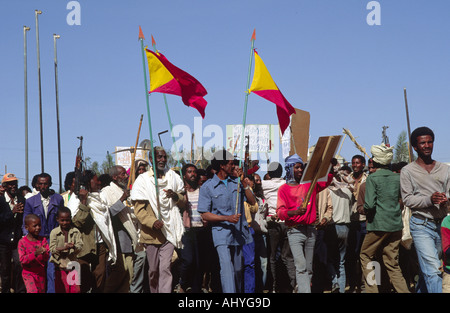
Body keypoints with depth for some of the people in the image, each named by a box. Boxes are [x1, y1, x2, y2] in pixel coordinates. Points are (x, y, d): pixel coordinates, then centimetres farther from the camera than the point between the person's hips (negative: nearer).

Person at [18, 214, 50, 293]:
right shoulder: (22, 242, -8)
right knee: (33, 291, -23)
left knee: (41, 291, 11)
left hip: (41, 273, 4)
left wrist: (44, 253, -28)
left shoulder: (43, 240, 1)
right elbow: (22, 259, -17)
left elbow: (47, 258, -4)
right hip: (28, 272, -4)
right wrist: (35, 254, -31)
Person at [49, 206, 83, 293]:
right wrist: (64, 248, -25)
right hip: (60, 265, -1)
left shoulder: (75, 231, 1)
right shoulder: (54, 232, -3)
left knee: (76, 289, 1)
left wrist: (74, 247, -29)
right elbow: (52, 249, -10)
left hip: (72, 264, 1)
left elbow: (80, 246, -6)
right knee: (61, 290, 5)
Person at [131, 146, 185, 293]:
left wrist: (175, 196, -6)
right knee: (153, 270, 8)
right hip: (151, 232, -1)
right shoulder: (142, 180, -3)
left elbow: (184, 200, 17)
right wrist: (153, 222, -24)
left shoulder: (173, 176, 9)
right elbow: (139, 209, -8)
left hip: (169, 230, 1)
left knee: (165, 268, -8)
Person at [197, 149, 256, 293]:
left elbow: (252, 201, 4)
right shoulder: (207, 187, -2)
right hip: (222, 233, -4)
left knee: (238, 270, 12)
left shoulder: (237, 182, 10)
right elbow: (205, 214, -4)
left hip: (239, 232, 4)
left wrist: (243, 182, -6)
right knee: (227, 269, -16)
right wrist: (227, 218, -16)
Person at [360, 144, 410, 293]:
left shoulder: (372, 178, -10)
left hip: (378, 225, -5)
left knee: (366, 257, 11)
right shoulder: (397, 177, 5)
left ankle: (372, 289, 5)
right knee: (392, 263, 10)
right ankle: (403, 290, 0)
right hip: (396, 225, 5)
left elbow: (370, 204, -16)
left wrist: (364, 209, 4)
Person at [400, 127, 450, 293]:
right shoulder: (407, 171, 0)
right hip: (421, 224, -4)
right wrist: (429, 199, -21)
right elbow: (407, 199, -5)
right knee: (433, 269, -14)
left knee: (427, 268, 14)